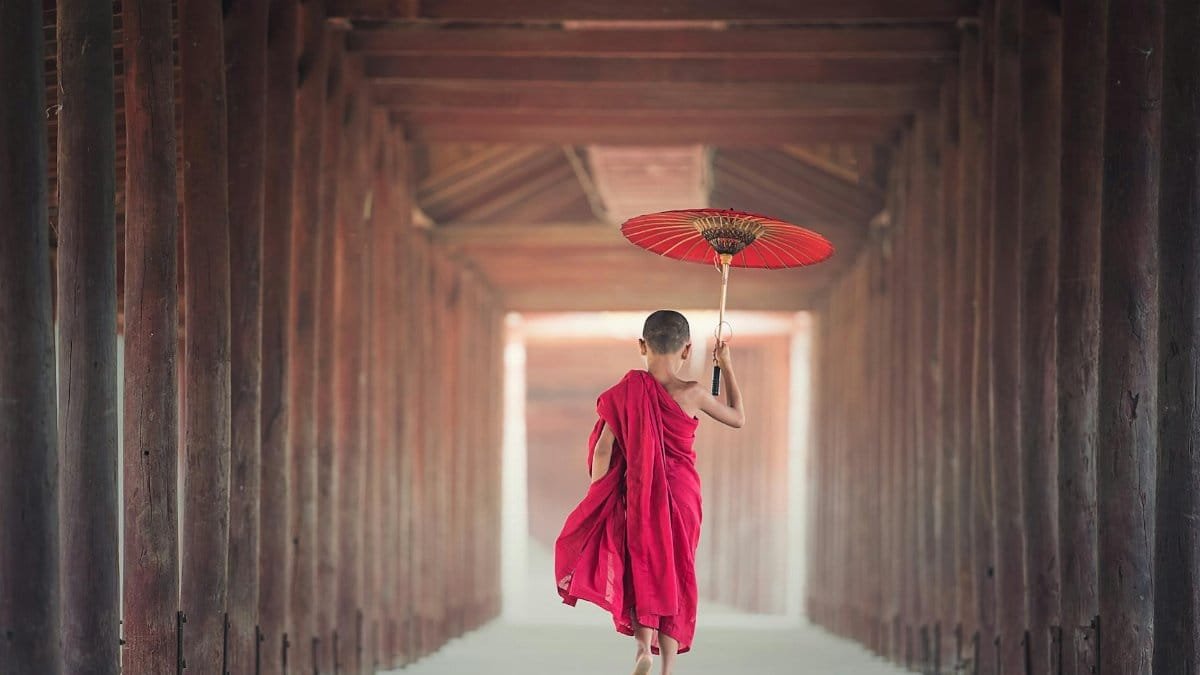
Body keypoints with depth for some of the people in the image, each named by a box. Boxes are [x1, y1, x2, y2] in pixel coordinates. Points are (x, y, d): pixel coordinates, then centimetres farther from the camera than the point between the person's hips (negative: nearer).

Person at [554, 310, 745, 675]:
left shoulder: (627, 391, -7)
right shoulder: (691, 394, -10)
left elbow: (603, 449, -6)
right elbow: (738, 418, 7)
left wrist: (598, 499, 4)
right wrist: (727, 367, 17)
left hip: (637, 495, 1)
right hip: (682, 494, -1)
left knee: (640, 567, 14)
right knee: (675, 572, 9)